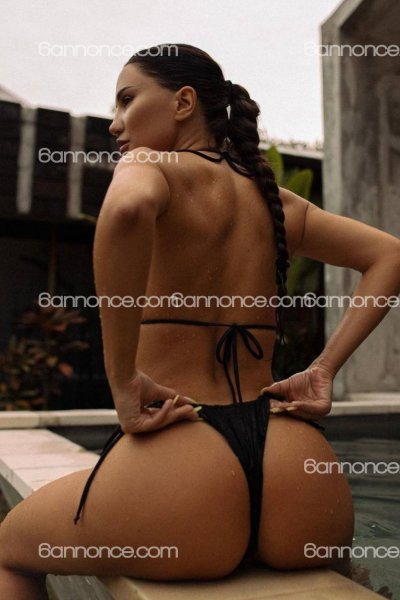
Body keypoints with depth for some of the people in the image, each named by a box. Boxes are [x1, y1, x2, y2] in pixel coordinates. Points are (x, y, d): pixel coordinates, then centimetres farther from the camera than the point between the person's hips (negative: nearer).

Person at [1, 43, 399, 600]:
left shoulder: (153, 166, -3)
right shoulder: (278, 199, 14)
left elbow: (128, 207, -28)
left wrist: (123, 382, -19)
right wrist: (323, 370, 9)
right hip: (300, 488, 6)